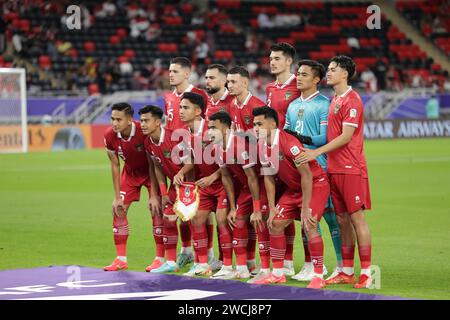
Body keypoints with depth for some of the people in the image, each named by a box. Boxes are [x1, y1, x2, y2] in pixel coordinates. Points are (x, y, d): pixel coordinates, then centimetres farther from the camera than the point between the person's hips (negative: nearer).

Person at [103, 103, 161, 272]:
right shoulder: (110, 136, -21)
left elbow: (152, 165, -24)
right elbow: (115, 166, -9)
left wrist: (154, 196, -24)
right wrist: (117, 197, -10)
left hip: (150, 172, -4)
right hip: (130, 172, 4)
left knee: (156, 209, -14)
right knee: (118, 210, -4)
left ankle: (160, 258, -4)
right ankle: (121, 259, 5)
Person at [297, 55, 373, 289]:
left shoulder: (352, 100, -10)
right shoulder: (334, 100, 17)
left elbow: (346, 137, -16)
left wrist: (317, 152, -17)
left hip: (350, 168, -8)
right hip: (334, 168, 8)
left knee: (356, 218, -7)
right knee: (342, 219, 9)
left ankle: (366, 273, -4)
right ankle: (347, 272, 14)